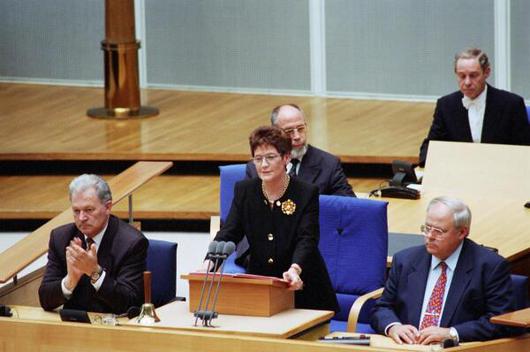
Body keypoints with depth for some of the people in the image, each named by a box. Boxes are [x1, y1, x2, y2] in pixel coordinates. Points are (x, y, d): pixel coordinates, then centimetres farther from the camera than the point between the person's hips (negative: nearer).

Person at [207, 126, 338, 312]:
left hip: (300, 288, -3)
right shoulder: (244, 190, 4)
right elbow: (228, 233, -4)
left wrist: (295, 269, -38)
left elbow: (307, 239, -18)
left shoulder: (307, 193, -7)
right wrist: (210, 263, -24)